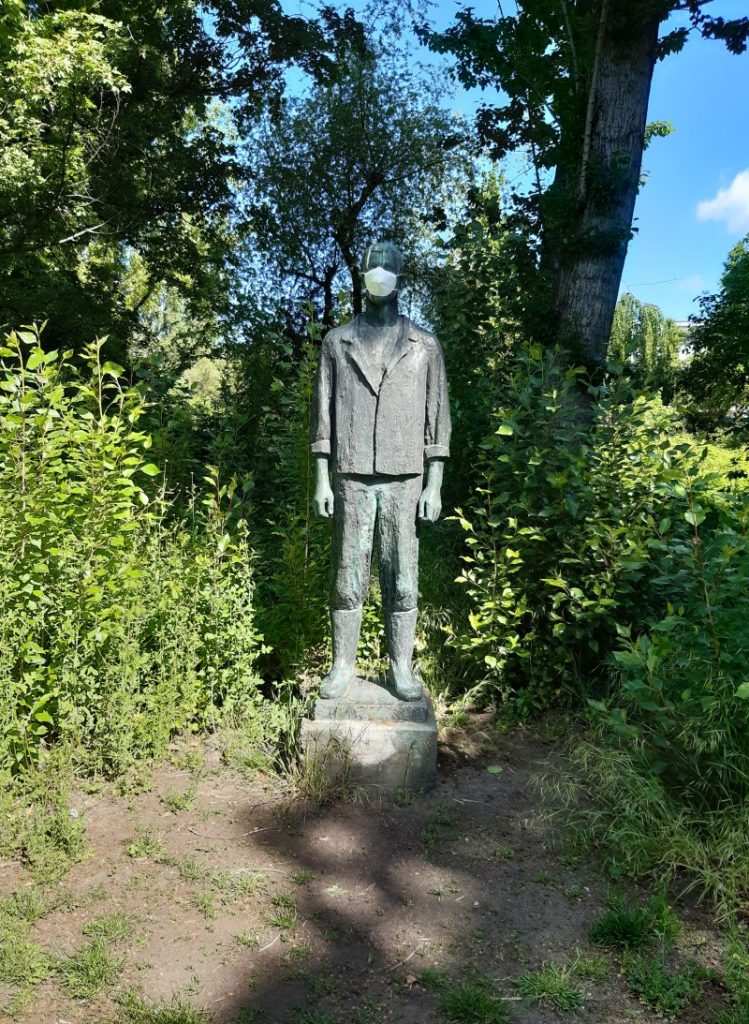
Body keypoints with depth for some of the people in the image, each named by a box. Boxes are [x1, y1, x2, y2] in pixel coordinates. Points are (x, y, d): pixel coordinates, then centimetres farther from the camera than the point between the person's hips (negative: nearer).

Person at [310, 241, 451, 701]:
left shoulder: (425, 345, 9)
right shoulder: (337, 341, 10)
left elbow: (438, 416, 6)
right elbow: (324, 413, 8)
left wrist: (435, 484, 0)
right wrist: (322, 479, 1)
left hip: (405, 480, 0)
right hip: (352, 479, 0)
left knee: (403, 580, 3)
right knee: (348, 579, 4)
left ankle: (401, 668, 14)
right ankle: (343, 666, 15)